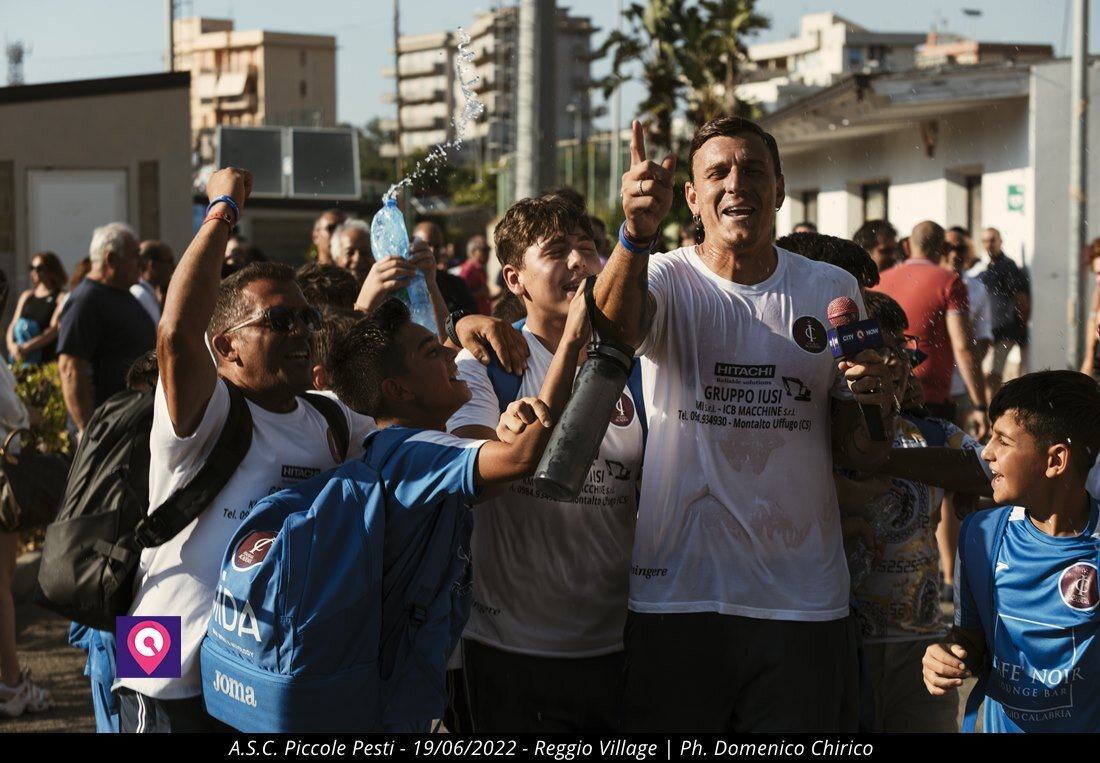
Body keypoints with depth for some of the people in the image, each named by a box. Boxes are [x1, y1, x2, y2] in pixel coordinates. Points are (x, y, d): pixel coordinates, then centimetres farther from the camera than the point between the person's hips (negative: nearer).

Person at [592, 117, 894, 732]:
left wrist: (873, 410, -12)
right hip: (677, 594, -2)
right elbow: (615, 329, -26)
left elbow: (857, 455, 12)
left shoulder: (832, 291, 7)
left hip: (804, 599, 2)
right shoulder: (666, 279, 0)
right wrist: (638, 235, -46)